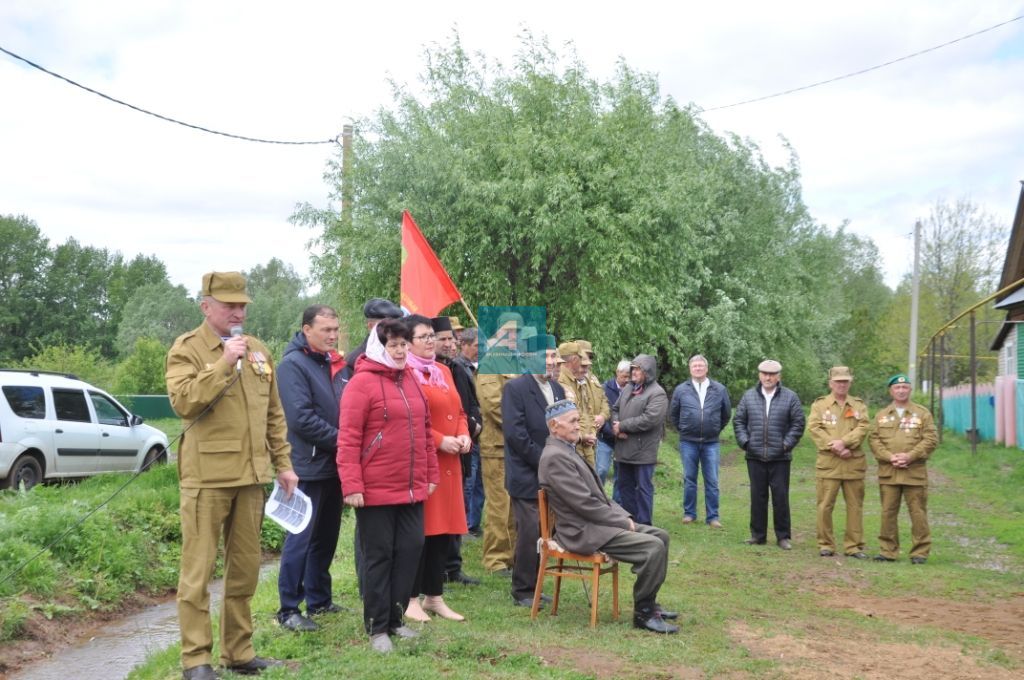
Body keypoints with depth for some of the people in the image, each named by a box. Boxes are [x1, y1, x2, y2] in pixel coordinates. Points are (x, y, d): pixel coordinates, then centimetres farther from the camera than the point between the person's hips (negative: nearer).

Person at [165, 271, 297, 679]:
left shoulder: (258, 350, 13)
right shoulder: (187, 348, -5)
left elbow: (274, 414, 17)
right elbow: (183, 402, -19)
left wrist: (283, 463, 14)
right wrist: (224, 363, -21)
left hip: (251, 476, 6)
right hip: (207, 477, -6)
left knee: (244, 569, 12)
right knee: (198, 570, -1)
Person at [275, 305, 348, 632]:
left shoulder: (334, 364, 14)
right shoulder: (293, 365, -12)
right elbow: (301, 419, -20)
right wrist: (339, 440, -15)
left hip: (333, 465, 8)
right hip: (309, 467, -8)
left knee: (326, 536, 14)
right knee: (301, 537, -4)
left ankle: (319, 599, 25)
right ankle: (288, 609, 3)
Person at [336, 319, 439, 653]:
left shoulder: (411, 380, 12)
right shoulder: (362, 382, -10)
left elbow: (424, 431, 18)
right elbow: (348, 439, -14)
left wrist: (431, 474, 16)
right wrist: (352, 486, -18)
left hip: (412, 489, 7)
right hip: (376, 491, -7)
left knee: (410, 551, 9)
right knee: (379, 556, 3)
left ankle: (395, 619, 23)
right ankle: (377, 628, 14)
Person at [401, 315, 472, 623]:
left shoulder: (443, 371, 16)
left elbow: (458, 411, 21)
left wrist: (464, 435, 3)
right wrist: (439, 441, -17)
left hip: (448, 462, 8)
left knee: (444, 529, 11)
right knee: (419, 531, -3)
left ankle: (434, 596, 21)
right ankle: (410, 599, 9)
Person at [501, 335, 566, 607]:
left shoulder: (557, 389, 14)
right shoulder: (515, 388, -9)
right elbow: (514, 433, -16)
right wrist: (543, 460, -14)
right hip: (527, 477, -7)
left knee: (545, 532, 9)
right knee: (529, 533, -5)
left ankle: (534, 586, 20)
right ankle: (522, 592, 8)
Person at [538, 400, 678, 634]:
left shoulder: (568, 450, 15)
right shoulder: (554, 457, -18)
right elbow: (584, 504, -21)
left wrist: (624, 516, 4)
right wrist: (623, 521, -12)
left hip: (596, 522, 11)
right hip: (583, 532, -11)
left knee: (661, 536, 9)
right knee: (654, 547, -19)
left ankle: (648, 603, 18)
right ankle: (643, 613, -5)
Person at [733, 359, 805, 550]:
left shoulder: (790, 397, 1)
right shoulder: (748, 396, 8)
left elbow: (798, 423, 1)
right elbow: (738, 421, 10)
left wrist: (787, 444, -6)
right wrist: (744, 441, -1)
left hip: (780, 458, -2)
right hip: (755, 457, 2)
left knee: (781, 497, 1)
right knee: (757, 496, 8)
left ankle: (783, 536, 10)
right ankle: (758, 535, 16)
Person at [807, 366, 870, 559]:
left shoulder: (859, 405, 13)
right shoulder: (819, 404, 7)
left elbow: (863, 428, -2)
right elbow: (814, 428, -5)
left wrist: (844, 442, -17)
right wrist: (835, 448, -14)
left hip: (854, 463, 2)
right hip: (828, 463, -2)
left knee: (855, 506, 5)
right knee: (825, 506, -1)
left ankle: (854, 545, 13)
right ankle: (825, 544, 9)